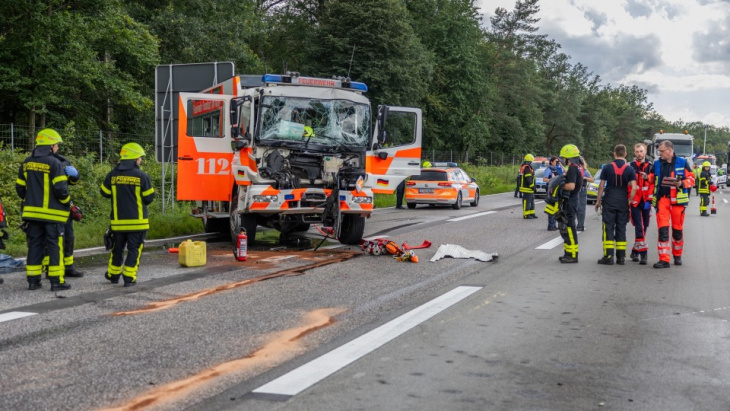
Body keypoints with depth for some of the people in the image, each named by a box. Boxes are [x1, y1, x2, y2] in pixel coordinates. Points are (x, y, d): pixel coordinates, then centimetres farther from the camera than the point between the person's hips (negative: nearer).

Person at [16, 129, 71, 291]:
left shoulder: (26, 163, 9)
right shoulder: (54, 163, -12)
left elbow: (20, 187, 13)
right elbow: (60, 188, -17)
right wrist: (67, 202, 0)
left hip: (32, 212, 6)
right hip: (52, 213, -6)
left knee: (34, 245, 11)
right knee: (55, 246, 0)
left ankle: (33, 280, 12)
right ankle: (56, 281, -1)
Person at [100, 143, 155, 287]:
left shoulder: (112, 175, -1)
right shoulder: (141, 176, -11)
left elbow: (105, 193, 9)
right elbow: (149, 198, -7)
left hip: (118, 221, 4)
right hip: (137, 221, -4)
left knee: (118, 248, 19)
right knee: (134, 249, 3)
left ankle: (113, 275, 30)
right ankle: (129, 277, 0)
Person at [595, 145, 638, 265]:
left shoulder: (608, 168, -1)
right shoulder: (629, 169, 0)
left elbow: (601, 186, 0)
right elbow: (634, 188, -8)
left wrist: (598, 200, 9)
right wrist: (629, 201, 4)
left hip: (609, 202, -1)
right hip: (623, 203, 2)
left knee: (608, 228, 0)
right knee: (621, 228, 8)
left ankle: (608, 256, -5)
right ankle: (621, 257, 8)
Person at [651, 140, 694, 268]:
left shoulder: (682, 163, 2)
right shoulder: (657, 164, 10)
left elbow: (691, 179, 3)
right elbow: (653, 182, 18)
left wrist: (681, 183, -15)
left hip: (677, 200, -1)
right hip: (662, 199, 1)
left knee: (677, 230, 8)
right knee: (662, 230, -8)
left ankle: (677, 255, 27)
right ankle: (664, 259, -8)